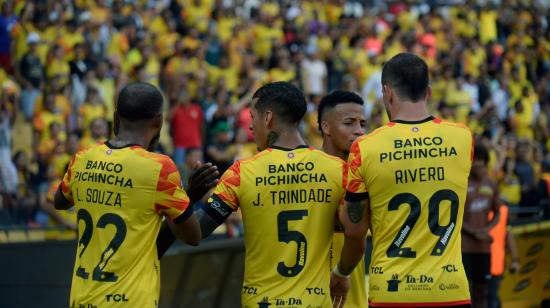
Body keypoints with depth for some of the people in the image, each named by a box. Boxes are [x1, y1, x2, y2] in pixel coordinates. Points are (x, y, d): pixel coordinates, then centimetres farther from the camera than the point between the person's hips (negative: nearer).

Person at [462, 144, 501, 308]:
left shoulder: (491, 185, 10)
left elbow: (497, 213, 17)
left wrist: (487, 229, -4)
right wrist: (474, 232, -14)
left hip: (483, 246, 5)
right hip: (463, 245, -5)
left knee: (481, 290, 8)